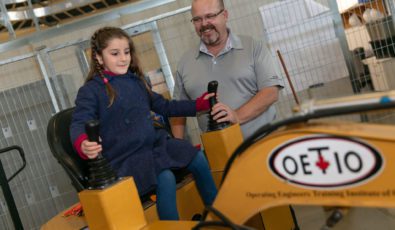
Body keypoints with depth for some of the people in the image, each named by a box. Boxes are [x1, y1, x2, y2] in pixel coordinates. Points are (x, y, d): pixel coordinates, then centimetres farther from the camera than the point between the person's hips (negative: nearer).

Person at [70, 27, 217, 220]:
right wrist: (82, 144, -43)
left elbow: (163, 106, 23)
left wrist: (199, 104, 18)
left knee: (199, 160, -1)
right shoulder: (91, 90, -6)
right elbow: (79, 123, -18)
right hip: (125, 157, -7)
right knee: (165, 179, -30)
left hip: (155, 144, 7)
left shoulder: (136, 81, 14)